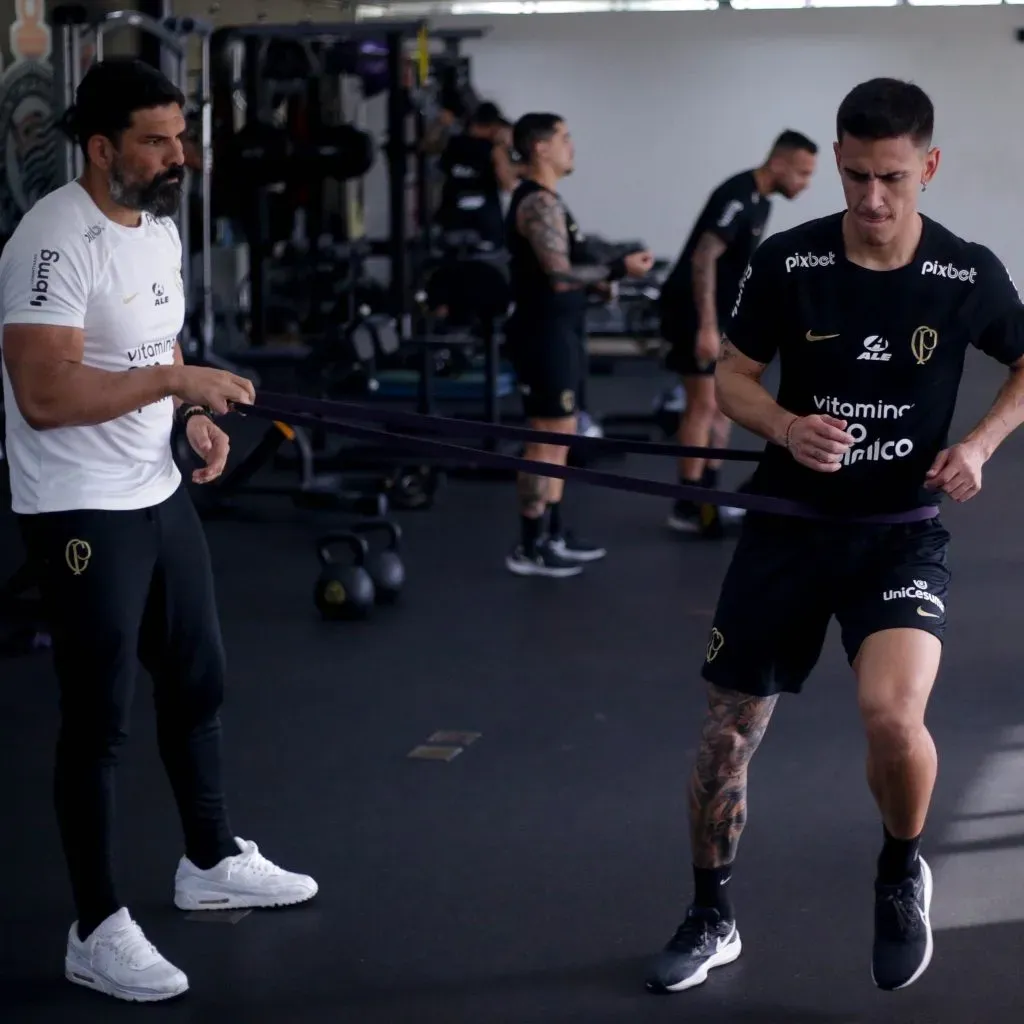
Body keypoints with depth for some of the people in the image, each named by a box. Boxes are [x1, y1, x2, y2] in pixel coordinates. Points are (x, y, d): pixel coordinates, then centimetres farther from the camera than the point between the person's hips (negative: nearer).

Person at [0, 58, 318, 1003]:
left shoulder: (161, 227, 7)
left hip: (161, 495, 9)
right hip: (82, 516, -9)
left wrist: (194, 418, 3)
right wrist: (178, 380, -27)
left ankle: (212, 862, 40)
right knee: (99, 719, 0)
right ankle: (98, 932, 11)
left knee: (197, 683, 20)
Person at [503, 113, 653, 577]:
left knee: (559, 435, 16)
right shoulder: (539, 203, -18)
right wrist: (617, 269, -19)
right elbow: (560, 277, -25)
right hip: (545, 335, -11)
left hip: (555, 332, 11)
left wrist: (599, 278, 19)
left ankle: (552, 534, 23)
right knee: (546, 441, -6)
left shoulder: (542, 198, 14)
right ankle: (530, 548, -1)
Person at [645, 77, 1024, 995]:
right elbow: (733, 379, 2)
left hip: (901, 532, -2)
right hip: (789, 524, 2)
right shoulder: (787, 261, -8)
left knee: (891, 712, -26)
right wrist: (787, 427, -19)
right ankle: (712, 919, 31)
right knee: (729, 729, 8)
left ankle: (902, 876, 6)